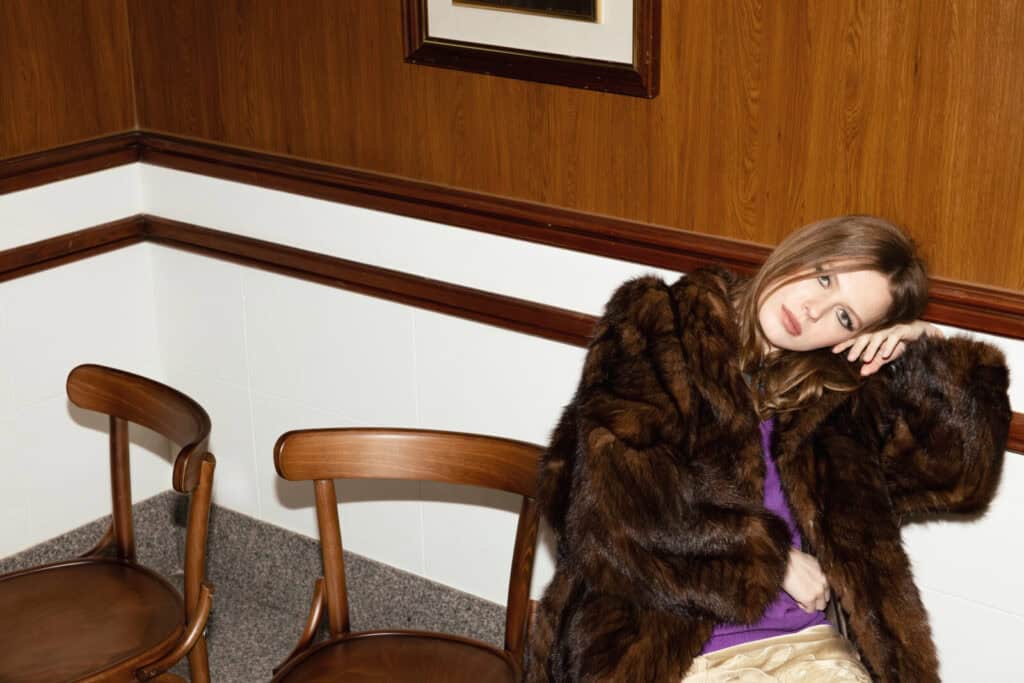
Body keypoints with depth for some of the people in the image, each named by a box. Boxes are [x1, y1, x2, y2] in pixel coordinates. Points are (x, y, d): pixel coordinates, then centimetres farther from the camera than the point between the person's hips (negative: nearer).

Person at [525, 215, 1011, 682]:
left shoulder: (835, 391, 10)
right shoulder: (657, 325, -1)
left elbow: (961, 475, 7)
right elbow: (623, 494, -12)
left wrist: (925, 352, 0)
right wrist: (771, 555, -8)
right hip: (663, 644, -5)